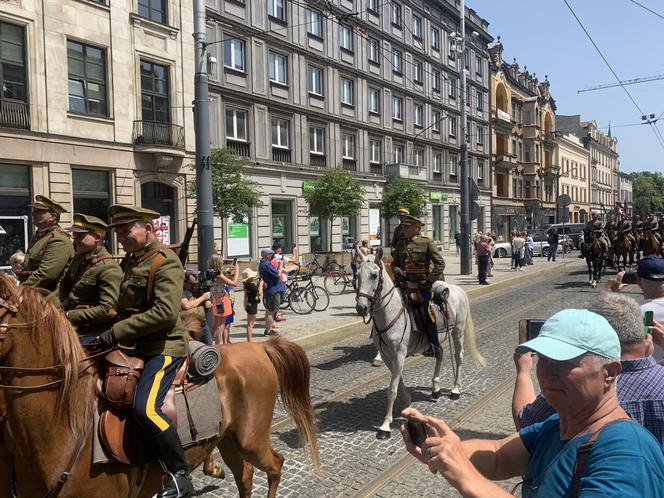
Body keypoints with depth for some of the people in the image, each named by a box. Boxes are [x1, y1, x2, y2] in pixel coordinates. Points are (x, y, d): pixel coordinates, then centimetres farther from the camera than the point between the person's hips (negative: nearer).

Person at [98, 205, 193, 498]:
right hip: (131, 347, 10)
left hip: (163, 347, -10)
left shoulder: (165, 262, -14)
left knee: (145, 408, -26)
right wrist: (113, 333, 9)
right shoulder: (129, 260, 14)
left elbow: (166, 312, -25)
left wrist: (118, 331, -22)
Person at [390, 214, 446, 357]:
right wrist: (398, 272, -4)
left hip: (424, 286, -5)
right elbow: (394, 263, 19)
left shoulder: (427, 242, -3)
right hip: (406, 284, 5)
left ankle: (435, 346, 2)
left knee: (426, 313, -12)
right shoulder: (400, 243, 12)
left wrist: (430, 281, -11)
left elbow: (440, 263, -5)